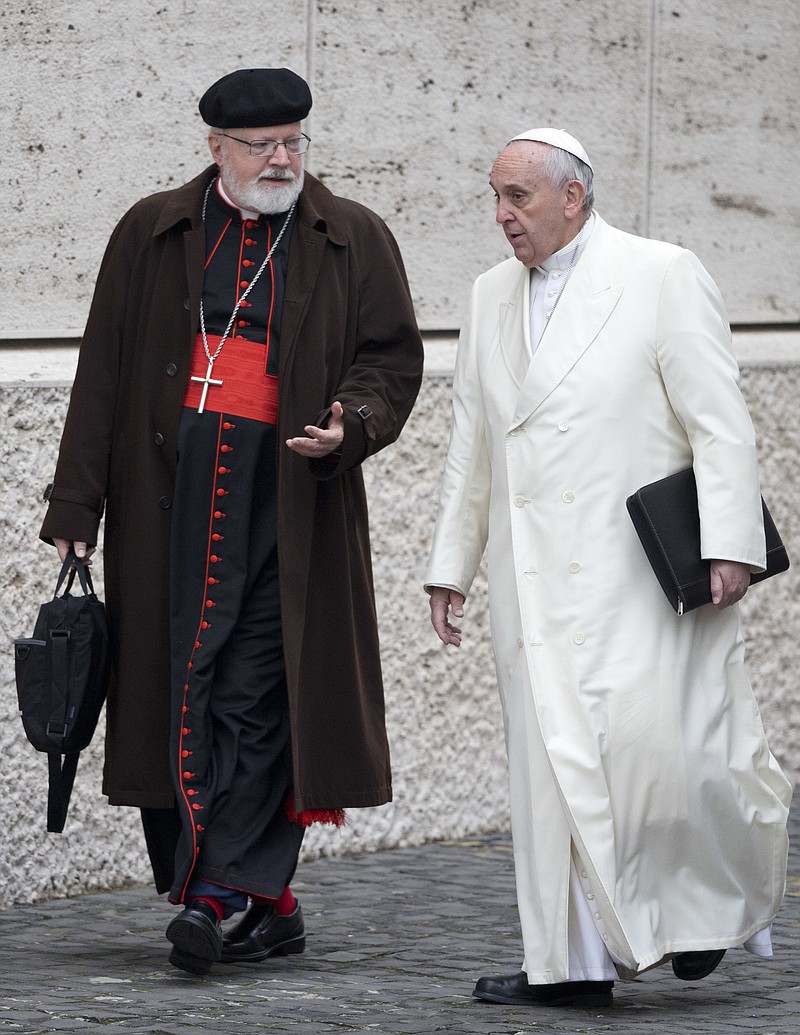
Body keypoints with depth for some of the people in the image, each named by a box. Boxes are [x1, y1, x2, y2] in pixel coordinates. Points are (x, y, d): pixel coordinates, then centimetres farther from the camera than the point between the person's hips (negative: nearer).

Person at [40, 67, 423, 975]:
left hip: (290, 498, -2)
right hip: (170, 500, 2)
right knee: (177, 688, 0)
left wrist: (351, 425, -13)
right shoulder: (151, 236, 11)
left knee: (256, 694, -8)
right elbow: (103, 373, 11)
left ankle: (217, 893, -11)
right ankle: (270, 901, 7)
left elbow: (391, 357, 9)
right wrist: (76, 505, 7)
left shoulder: (353, 242, 8)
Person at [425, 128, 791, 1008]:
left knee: (650, 748, -12)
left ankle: (719, 898, 14)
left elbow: (720, 424, -6)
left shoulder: (662, 276, -1)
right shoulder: (491, 298, 17)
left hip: (637, 573, -5)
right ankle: (574, 964, 5)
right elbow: (470, 443, 21)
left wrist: (728, 545, -14)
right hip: (536, 583, 5)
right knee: (550, 765, 1)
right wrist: (450, 564, 18)